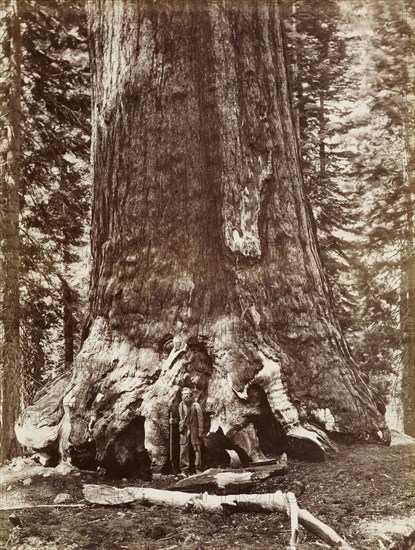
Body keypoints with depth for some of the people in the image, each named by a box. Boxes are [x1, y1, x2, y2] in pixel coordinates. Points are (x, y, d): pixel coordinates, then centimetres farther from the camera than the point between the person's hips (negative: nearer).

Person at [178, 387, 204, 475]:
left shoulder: (196, 405, -8)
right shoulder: (181, 405, 5)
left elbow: (200, 419, -6)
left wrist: (200, 432, -8)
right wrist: (180, 426, 6)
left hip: (194, 430, -3)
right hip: (184, 431, 3)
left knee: (197, 450, 1)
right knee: (183, 451, 1)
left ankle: (198, 469, 10)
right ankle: (184, 470, 7)